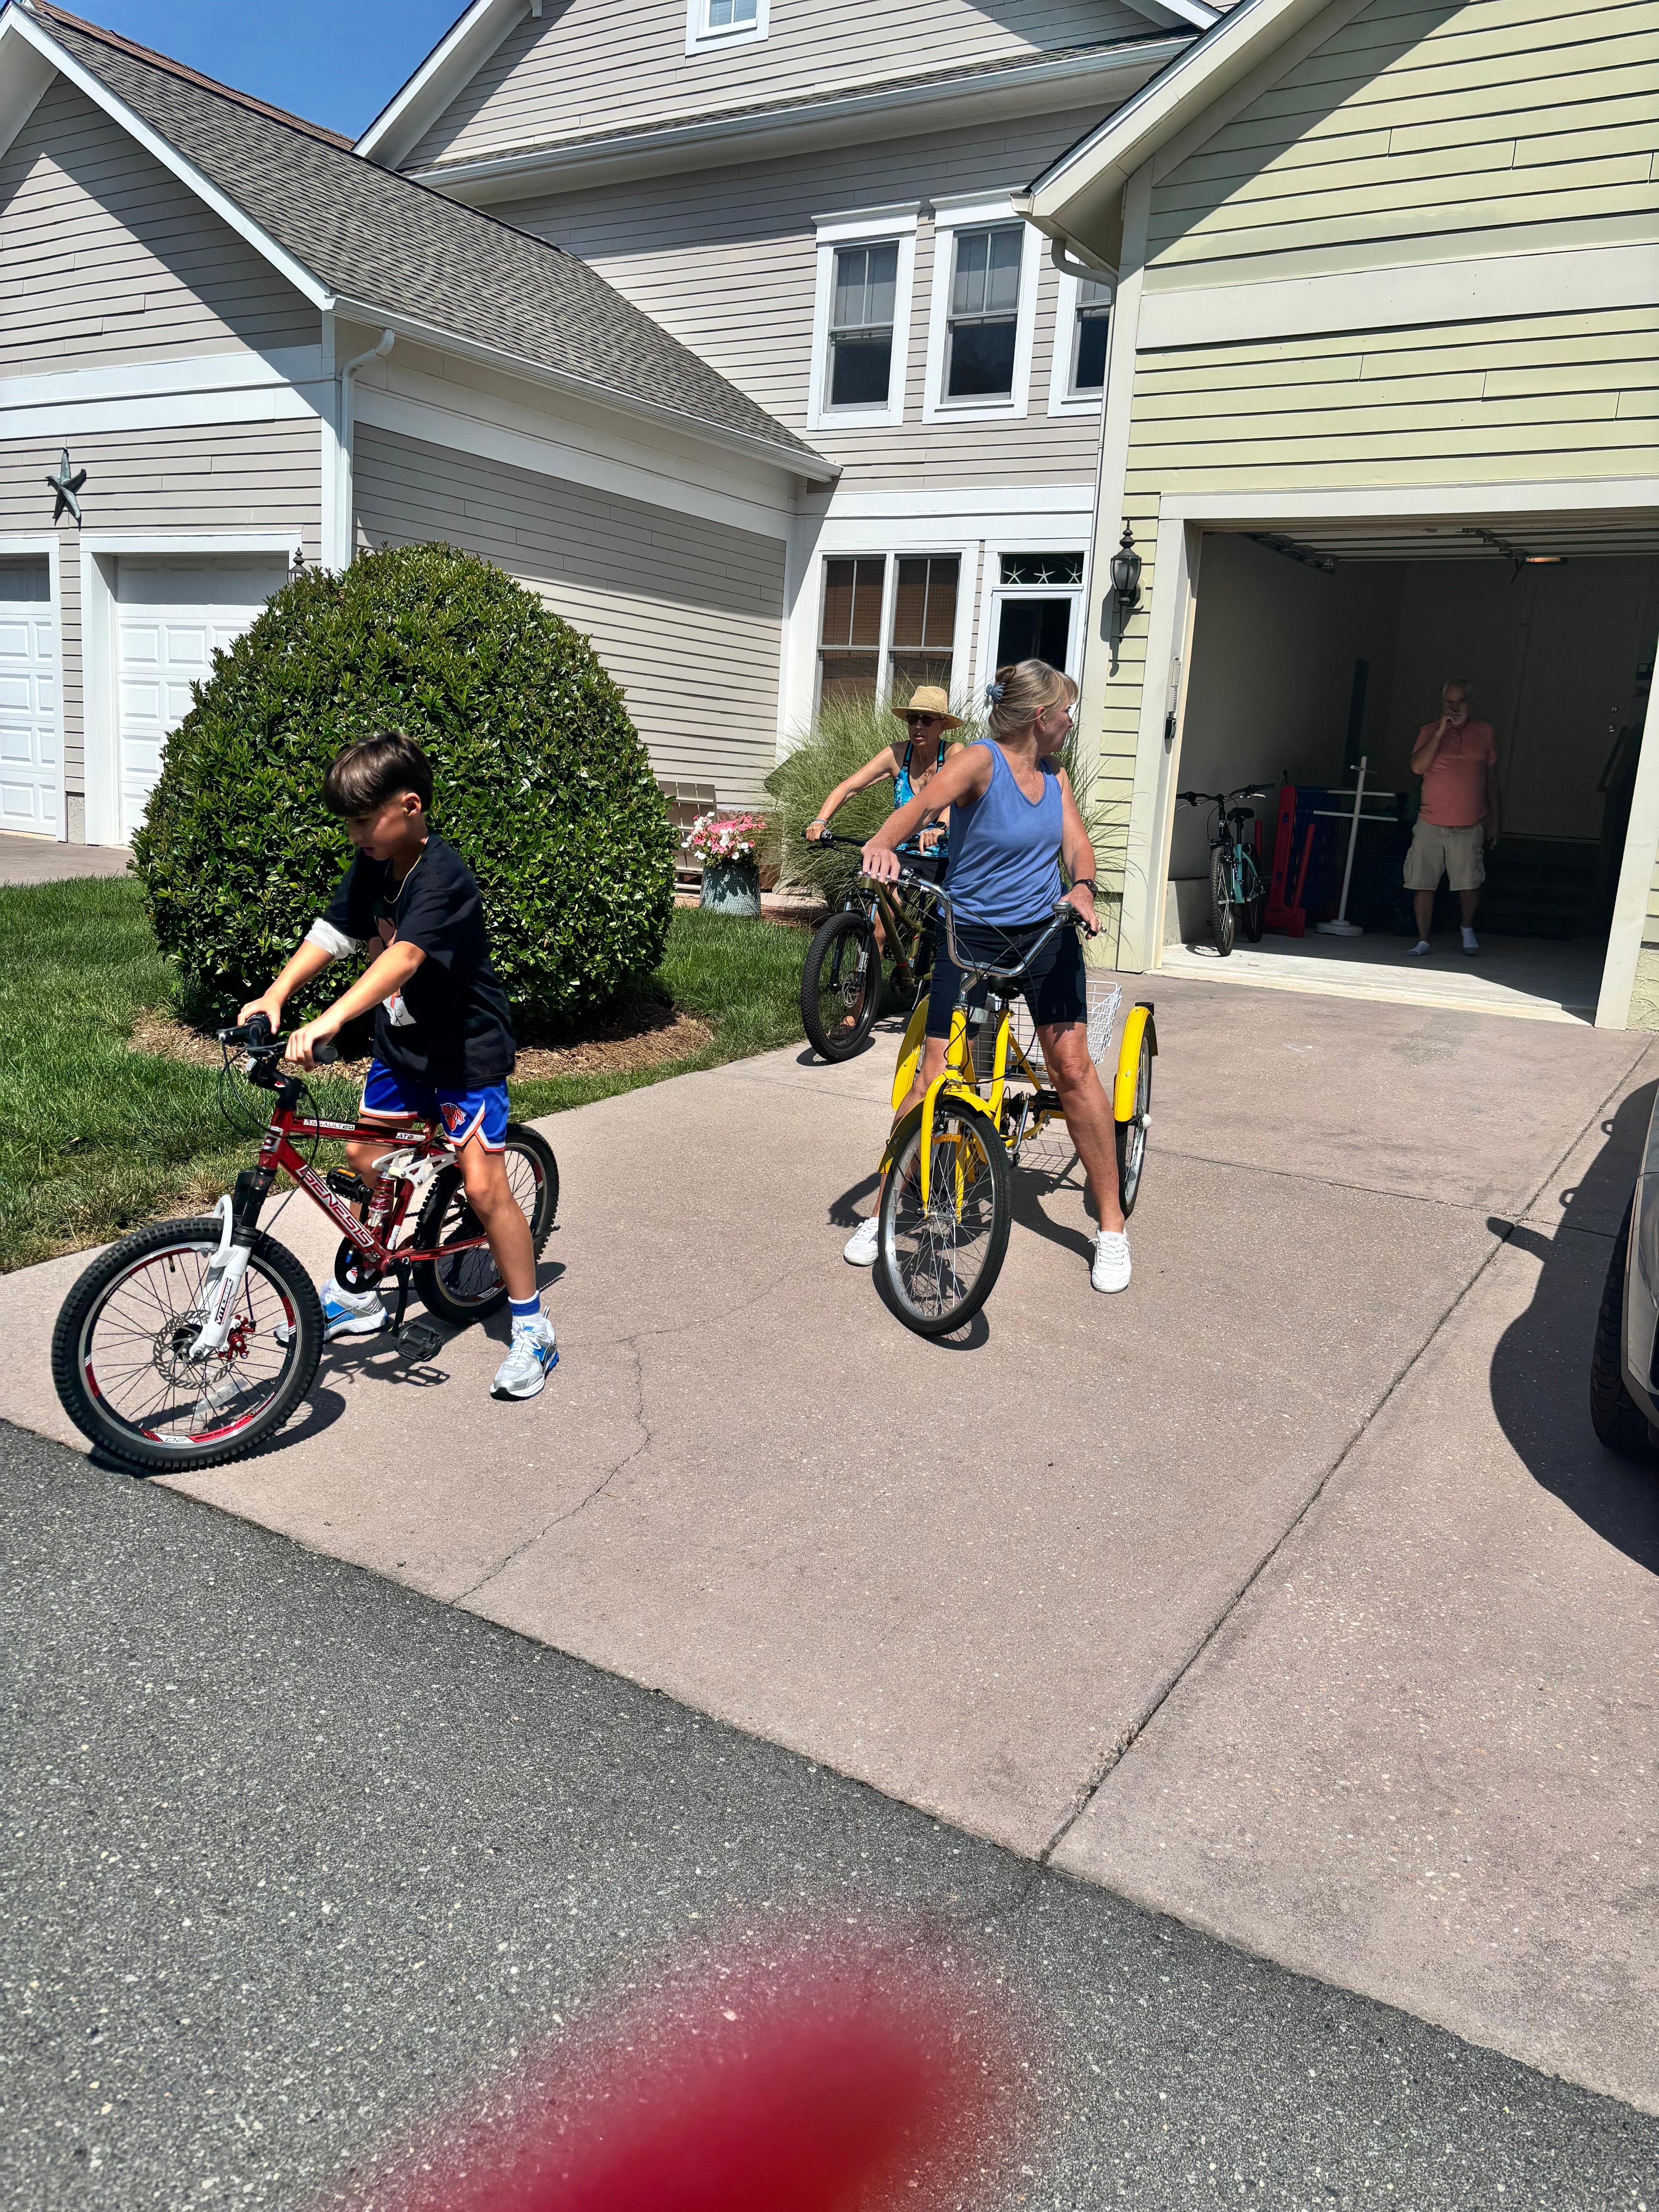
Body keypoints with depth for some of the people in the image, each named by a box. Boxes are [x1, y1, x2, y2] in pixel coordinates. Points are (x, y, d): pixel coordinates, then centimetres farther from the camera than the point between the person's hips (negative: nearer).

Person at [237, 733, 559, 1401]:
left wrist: (330, 1020, -51)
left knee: (484, 1188, -11)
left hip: (466, 1049, -8)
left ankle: (532, 1330, 2)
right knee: (363, 1157, 13)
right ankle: (359, 1295, 32)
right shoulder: (372, 867, 0)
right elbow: (331, 933, -4)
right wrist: (276, 994, -21)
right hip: (400, 1043, 8)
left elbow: (404, 957, -40)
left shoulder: (443, 877, -26)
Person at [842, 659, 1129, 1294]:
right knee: (934, 1074, -4)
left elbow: (1076, 843, 0)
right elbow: (924, 801, -29)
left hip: (1044, 932, 4)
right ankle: (882, 1211, 12)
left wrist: (1083, 887, -23)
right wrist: (884, 843, -50)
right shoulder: (979, 761, -11)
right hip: (969, 935, -4)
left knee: (1071, 1064, -6)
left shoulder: (1055, 776, 8)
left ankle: (1111, 1223, 6)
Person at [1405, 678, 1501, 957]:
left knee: (1470, 884, -2)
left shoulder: (1484, 732, 10)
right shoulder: (1430, 732, 5)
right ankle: (1423, 941, 8)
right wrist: (1441, 732, -17)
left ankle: (1468, 928, 24)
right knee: (1423, 884, -2)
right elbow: (1418, 767, -12)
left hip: (1470, 827, 1)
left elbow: (1491, 778, 15)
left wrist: (1494, 821, 14)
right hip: (1430, 825, -1)